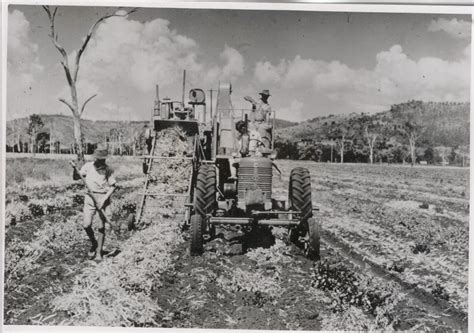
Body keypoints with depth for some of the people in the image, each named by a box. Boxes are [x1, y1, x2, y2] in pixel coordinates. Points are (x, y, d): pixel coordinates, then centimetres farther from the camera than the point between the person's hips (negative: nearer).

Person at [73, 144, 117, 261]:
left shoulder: (108, 170, -4)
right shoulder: (88, 166, 1)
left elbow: (113, 186, -3)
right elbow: (75, 178, 5)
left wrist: (104, 199, -13)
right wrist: (74, 169, -15)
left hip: (103, 198, -1)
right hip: (89, 197, 2)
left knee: (101, 227, 2)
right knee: (86, 225, -8)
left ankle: (99, 251, 16)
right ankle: (93, 243, 20)